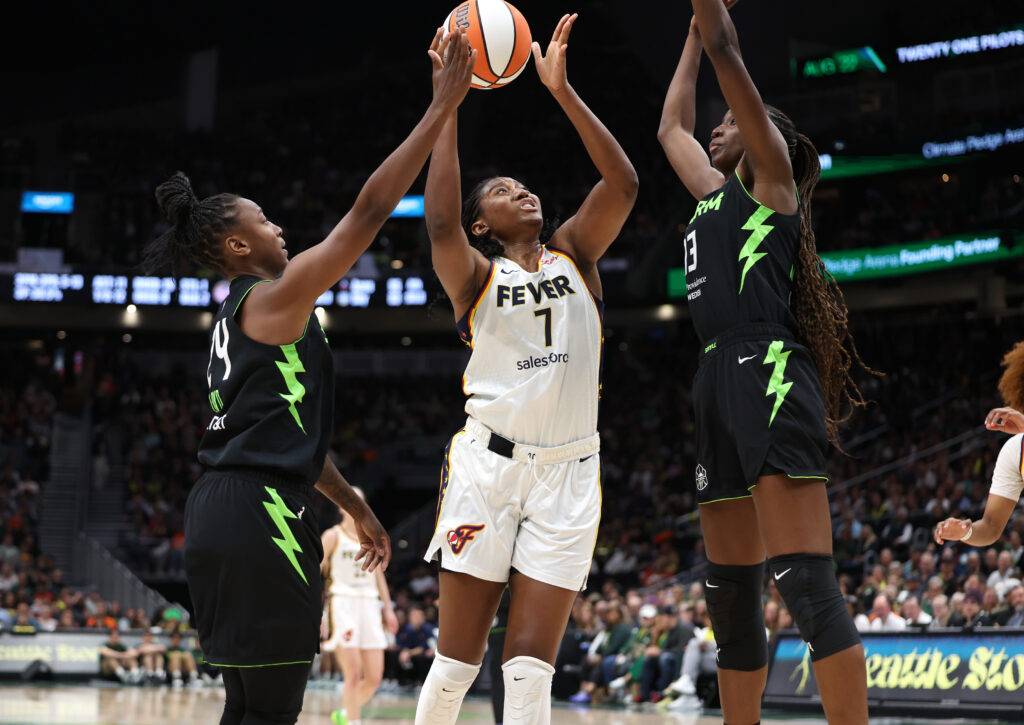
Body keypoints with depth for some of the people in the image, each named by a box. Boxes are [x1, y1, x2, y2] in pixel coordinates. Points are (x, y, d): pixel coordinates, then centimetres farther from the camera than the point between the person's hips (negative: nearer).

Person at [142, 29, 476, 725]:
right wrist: (442, 105, -10)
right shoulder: (272, 297, -6)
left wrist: (354, 505, 29)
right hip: (259, 512, -10)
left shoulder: (238, 316, 21)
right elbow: (368, 211, -12)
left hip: (222, 509, 10)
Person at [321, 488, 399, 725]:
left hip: (369, 605, 5)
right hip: (343, 603, -5)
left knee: (374, 677, 0)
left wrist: (388, 608, 15)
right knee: (353, 674, -13)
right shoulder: (333, 535, 2)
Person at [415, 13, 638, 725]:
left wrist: (563, 90, -9)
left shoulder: (574, 255, 11)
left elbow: (623, 183, -4)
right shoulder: (476, 277, 2)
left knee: (531, 666, 1)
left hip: (569, 471, 2)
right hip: (490, 462, -2)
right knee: (457, 660, 2)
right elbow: (440, 222, -19)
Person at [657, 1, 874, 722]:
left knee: (806, 582, -17)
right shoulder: (715, 194, 27)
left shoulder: (770, 176, 7)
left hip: (770, 380, -9)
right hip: (721, 394, 9)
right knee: (731, 593, 8)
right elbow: (672, 128, 42)